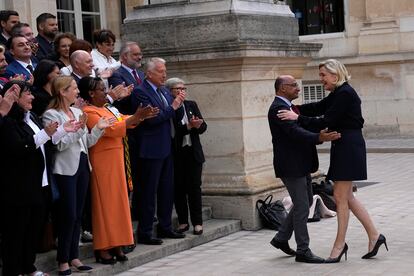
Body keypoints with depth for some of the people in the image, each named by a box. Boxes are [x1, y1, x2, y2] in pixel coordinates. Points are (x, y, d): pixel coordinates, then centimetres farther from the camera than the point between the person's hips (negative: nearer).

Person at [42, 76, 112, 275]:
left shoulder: (77, 112, 12)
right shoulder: (51, 114, -9)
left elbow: (86, 142, 13)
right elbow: (59, 144, -18)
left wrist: (98, 129, 0)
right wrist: (78, 129, -23)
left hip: (82, 166, 7)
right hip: (66, 169, -7)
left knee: (78, 215, 10)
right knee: (69, 215, -5)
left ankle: (74, 257, 18)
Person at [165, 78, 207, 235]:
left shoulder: (191, 105, 10)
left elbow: (203, 127, 8)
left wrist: (197, 125, -13)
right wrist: (189, 126, -20)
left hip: (193, 152, 3)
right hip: (176, 154, -3)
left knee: (194, 187, 1)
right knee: (179, 188, 3)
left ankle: (197, 222, 6)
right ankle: (183, 222, 14)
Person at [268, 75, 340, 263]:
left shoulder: (286, 107, 16)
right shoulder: (278, 108, -18)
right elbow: (295, 132, -31)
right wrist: (319, 138, -43)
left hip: (300, 165, 11)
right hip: (290, 167, -11)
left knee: (305, 203, 18)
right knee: (302, 207, -5)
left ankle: (281, 238, 27)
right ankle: (303, 251, 4)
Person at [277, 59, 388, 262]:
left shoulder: (345, 93, -15)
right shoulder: (338, 93, 15)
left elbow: (326, 121, -18)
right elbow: (319, 108, 20)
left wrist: (298, 118, -16)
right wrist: (296, 108, 8)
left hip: (349, 147, -10)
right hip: (343, 147, 10)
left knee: (340, 197, -4)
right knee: (345, 196, 12)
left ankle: (339, 245, 5)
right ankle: (374, 236, 17)